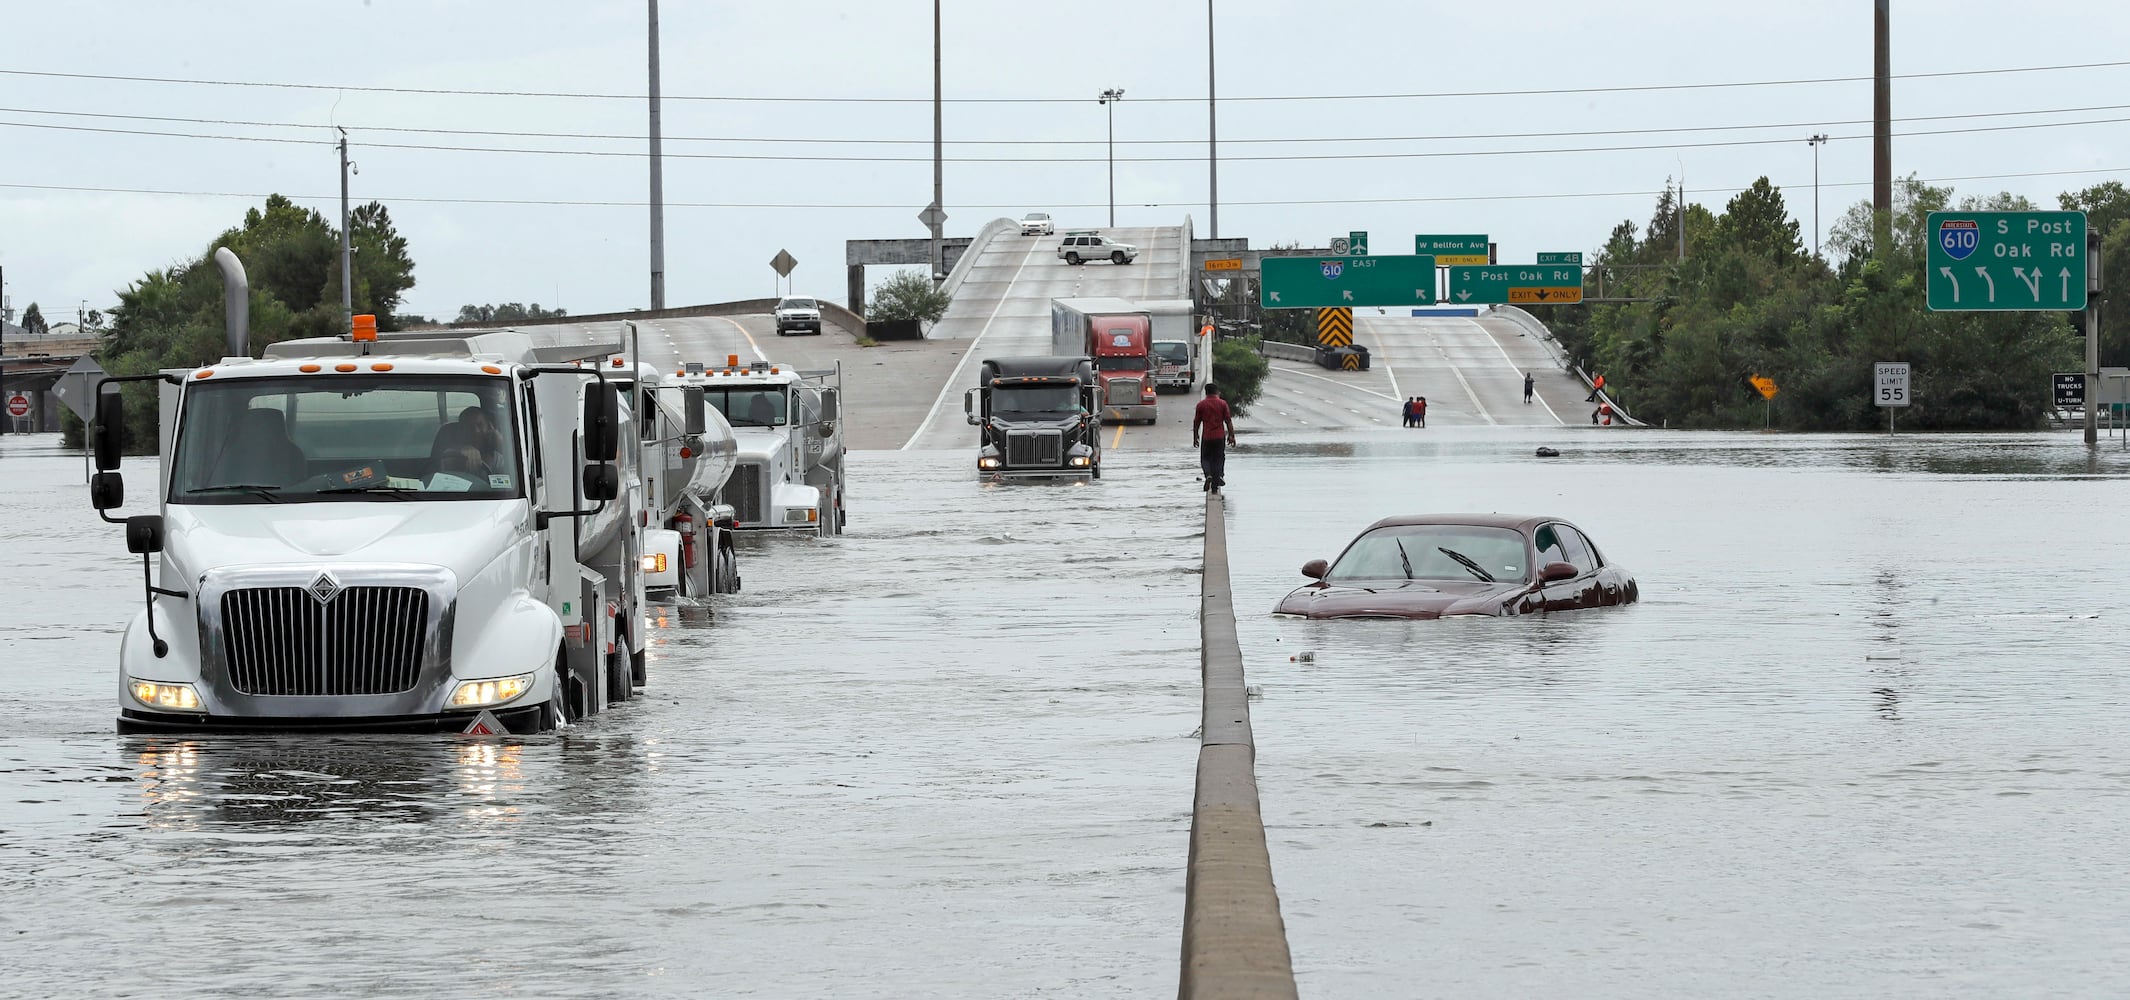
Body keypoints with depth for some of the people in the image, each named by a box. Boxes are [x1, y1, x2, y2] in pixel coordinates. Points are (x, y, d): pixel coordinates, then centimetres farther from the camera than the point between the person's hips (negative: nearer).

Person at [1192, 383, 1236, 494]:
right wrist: (1231, 435, 4)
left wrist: (1195, 437, 12)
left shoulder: (1201, 405, -2)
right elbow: (1228, 421, -3)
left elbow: (1196, 422, 2)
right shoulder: (1222, 403, -2)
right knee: (1218, 460, 9)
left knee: (1205, 459, 11)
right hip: (1220, 437, 1)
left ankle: (1208, 475, -18)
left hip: (1206, 437, -1)